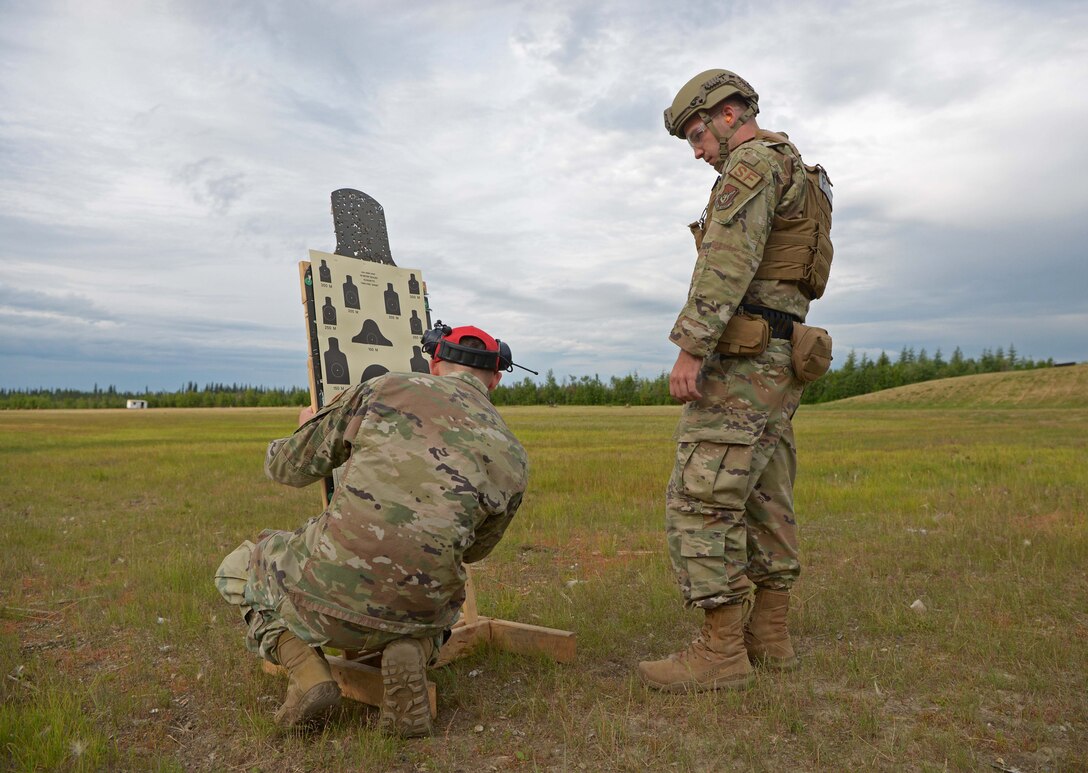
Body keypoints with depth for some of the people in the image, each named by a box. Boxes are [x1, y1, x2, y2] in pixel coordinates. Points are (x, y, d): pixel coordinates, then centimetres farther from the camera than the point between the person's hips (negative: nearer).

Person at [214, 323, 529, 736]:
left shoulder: (383, 390, 2)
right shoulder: (512, 456, 8)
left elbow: (287, 468, 11)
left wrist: (308, 429, 34)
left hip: (328, 589, -1)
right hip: (412, 610, 2)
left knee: (238, 569, 30)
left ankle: (305, 667, 4)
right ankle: (411, 654, 3)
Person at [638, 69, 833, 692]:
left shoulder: (755, 160, -5)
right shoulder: (802, 178, 27)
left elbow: (729, 260, -20)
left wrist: (691, 347, -25)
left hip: (740, 356, -11)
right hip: (779, 360, 11)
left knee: (702, 499, -11)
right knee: (765, 499, 12)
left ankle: (721, 651, -8)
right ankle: (770, 634, 20)